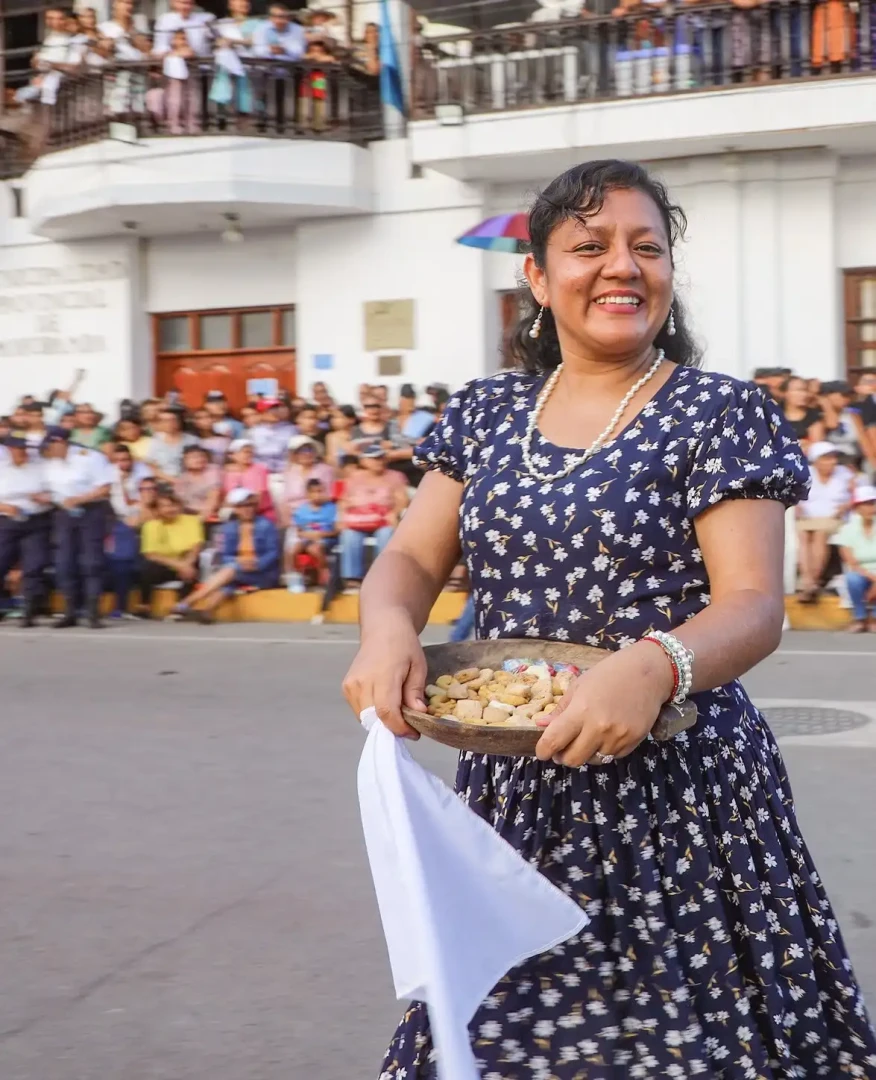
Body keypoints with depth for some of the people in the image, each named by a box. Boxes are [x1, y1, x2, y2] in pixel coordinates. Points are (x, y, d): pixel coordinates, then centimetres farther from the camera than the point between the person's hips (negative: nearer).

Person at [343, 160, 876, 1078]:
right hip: (511, 788, 4)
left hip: (674, 794, -4)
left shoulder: (716, 413, -4)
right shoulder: (486, 414, 10)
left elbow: (753, 604, -12)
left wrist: (654, 666, -33)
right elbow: (411, 559, 8)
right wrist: (388, 625, -16)